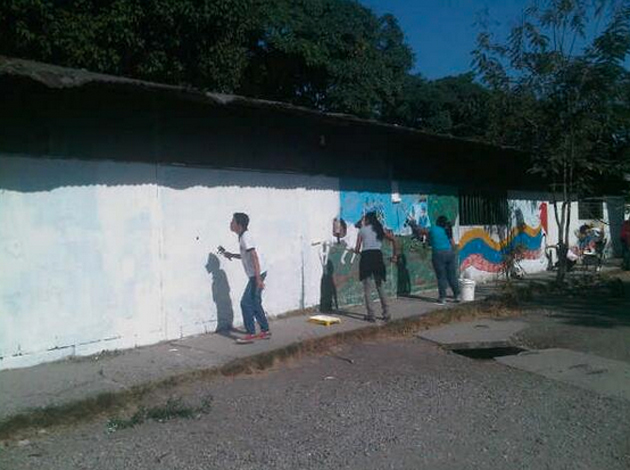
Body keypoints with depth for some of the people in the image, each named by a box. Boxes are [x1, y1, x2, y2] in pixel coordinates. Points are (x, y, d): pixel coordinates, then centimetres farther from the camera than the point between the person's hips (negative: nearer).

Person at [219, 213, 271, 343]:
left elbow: (254, 257, -23)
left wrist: (258, 279, -26)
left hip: (257, 274, -10)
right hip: (255, 274, 10)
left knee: (246, 303, -6)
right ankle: (265, 331, 23)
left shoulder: (245, 237, -16)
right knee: (254, 303, 15)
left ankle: (251, 334, -1)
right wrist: (232, 255, 15)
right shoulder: (243, 237, 13)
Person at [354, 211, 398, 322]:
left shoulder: (362, 230, 6)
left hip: (366, 256, -3)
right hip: (377, 255, 3)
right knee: (380, 286, 14)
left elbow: (357, 249, 3)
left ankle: (370, 314, 0)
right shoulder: (380, 229, 14)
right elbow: (393, 240, 6)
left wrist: (357, 251, 26)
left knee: (367, 287, 3)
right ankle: (386, 313, 12)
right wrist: (395, 256, 13)